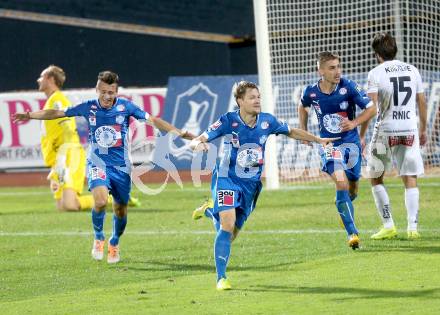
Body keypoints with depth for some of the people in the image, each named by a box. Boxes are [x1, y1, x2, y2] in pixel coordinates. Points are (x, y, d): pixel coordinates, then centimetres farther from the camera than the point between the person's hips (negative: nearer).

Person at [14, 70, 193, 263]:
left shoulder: (125, 106, -7)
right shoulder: (89, 108, -5)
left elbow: (152, 120, -7)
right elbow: (57, 113, 4)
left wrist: (179, 133, -13)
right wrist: (30, 115, 2)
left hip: (121, 166, 1)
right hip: (97, 163, -1)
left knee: (120, 209, 8)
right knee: (100, 201, -25)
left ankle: (114, 243, 38)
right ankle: (98, 238, 3)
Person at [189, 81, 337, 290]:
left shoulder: (267, 121, -5)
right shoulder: (228, 121, -16)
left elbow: (291, 132, 15)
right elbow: (195, 142, -17)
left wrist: (319, 140, 16)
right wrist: (198, 144, -41)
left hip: (251, 184, 4)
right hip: (227, 180, -4)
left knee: (232, 233, 10)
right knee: (227, 225, -23)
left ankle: (211, 212, 44)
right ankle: (221, 278, -14)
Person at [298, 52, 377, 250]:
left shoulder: (348, 87, -14)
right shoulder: (311, 92, -8)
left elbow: (371, 109, -7)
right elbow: (303, 107, 16)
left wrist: (354, 123, -21)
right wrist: (303, 131, 11)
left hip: (351, 142, 1)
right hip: (329, 144, -1)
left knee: (352, 189, 9)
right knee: (341, 182, -22)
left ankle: (342, 204, 47)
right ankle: (352, 232, -21)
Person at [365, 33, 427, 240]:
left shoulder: (376, 74, -4)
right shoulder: (412, 70, 8)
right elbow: (422, 102, 13)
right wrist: (423, 129, 24)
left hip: (386, 130, -3)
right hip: (410, 129, 3)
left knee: (376, 178, 11)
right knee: (410, 179, 5)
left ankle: (388, 226, 4)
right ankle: (413, 227, -5)